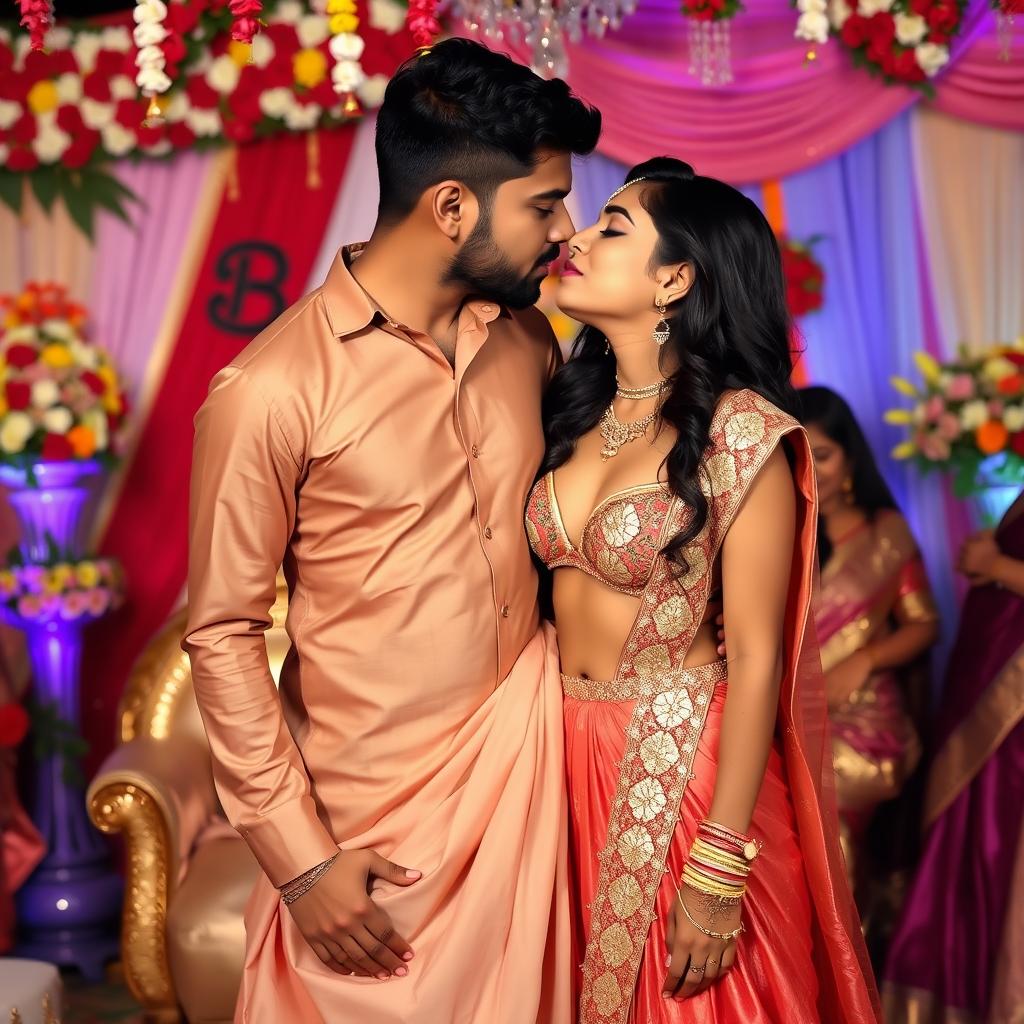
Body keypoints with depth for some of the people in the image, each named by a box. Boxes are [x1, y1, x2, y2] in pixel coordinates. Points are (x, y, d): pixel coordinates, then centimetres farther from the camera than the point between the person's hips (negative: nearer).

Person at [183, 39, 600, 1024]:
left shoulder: (526, 335, 0)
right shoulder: (271, 390, -17)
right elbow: (222, 637, -11)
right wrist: (300, 858, -12)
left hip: (525, 756, 5)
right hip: (376, 810, -5)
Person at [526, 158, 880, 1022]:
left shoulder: (740, 431, -15)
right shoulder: (574, 408, 4)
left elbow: (755, 656, -15)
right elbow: (549, 589, 8)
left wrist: (720, 871, -17)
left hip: (682, 764, -5)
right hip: (563, 751, 6)